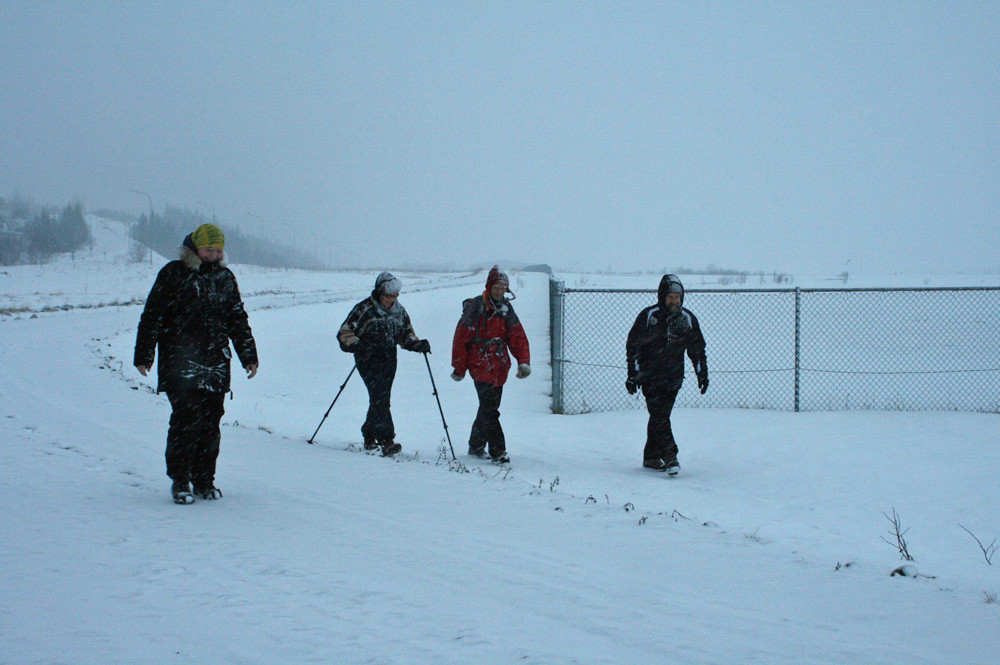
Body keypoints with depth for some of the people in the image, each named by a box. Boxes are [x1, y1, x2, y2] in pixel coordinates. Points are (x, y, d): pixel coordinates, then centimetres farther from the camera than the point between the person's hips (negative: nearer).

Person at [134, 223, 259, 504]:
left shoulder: (225, 278, 14)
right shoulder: (173, 274, 0)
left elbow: (238, 320, 22)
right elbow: (152, 315, 1)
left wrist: (249, 356, 18)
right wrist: (143, 355, -3)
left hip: (215, 364, 4)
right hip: (179, 362, -4)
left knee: (211, 422, 3)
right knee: (186, 419, -11)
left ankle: (204, 480, 13)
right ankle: (180, 481, -1)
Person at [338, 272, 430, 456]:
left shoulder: (399, 311, 11)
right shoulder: (364, 309, -7)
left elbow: (406, 334, 22)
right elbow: (345, 333, -7)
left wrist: (417, 344, 1)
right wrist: (356, 345, -27)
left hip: (389, 359, 6)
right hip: (369, 360, -6)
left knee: (381, 399, 8)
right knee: (380, 398, -17)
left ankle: (369, 436, 26)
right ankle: (387, 441, -22)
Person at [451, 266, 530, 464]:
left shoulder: (506, 309, 8)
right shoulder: (475, 307, -8)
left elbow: (517, 337, 9)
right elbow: (461, 338, -4)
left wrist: (523, 362, -5)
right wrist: (459, 368, -3)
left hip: (500, 368, 6)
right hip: (480, 366, -6)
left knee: (489, 407, 13)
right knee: (490, 409, -14)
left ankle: (476, 446, 28)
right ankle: (498, 450, -17)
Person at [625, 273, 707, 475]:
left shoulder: (688, 319, 6)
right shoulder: (648, 316, -6)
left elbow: (697, 349, 15)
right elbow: (633, 345, -4)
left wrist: (702, 374, 11)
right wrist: (633, 374, -8)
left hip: (673, 378, 4)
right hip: (650, 376, -3)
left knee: (660, 416, 5)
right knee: (659, 415, -14)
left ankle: (651, 457, 15)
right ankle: (670, 456, -18)